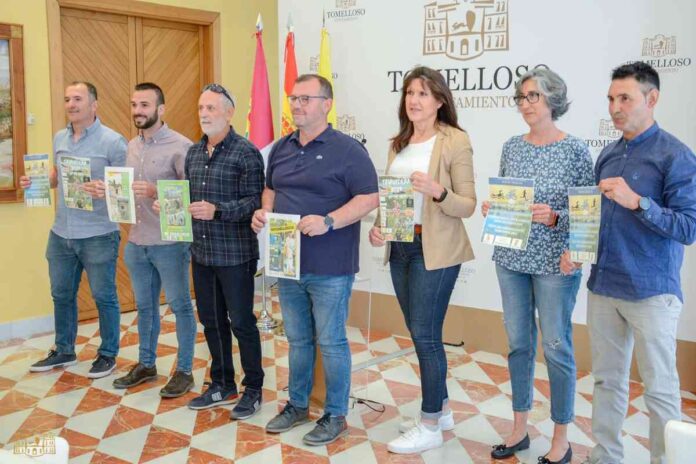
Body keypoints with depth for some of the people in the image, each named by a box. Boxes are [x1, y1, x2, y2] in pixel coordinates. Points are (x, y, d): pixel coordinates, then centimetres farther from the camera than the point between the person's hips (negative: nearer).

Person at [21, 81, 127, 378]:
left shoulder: (112, 141, -12)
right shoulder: (59, 139, 9)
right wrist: (37, 181, 4)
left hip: (98, 235, -6)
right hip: (61, 234, 7)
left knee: (104, 297, 6)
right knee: (61, 294, 17)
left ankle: (108, 354, 22)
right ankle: (63, 351, 35)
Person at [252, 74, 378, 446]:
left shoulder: (347, 149, -10)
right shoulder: (281, 148, 12)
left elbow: (369, 198, -14)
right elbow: (271, 188, 23)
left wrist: (328, 222, -25)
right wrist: (264, 212, 1)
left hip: (329, 268, -6)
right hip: (287, 262, 7)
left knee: (330, 342, 4)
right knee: (297, 339, 18)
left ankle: (335, 415, 19)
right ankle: (297, 405, 33)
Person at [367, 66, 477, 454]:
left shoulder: (455, 141, -8)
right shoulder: (399, 142, 12)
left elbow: (468, 206, -11)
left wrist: (437, 191, -28)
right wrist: (378, 225, -1)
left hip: (435, 250, -7)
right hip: (399, 246, 7)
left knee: (425, 334, -3)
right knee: (420, 332, 14)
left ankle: (430, 426, 11)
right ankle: (441, 409, 31)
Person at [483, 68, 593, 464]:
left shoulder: (574, 149, -7)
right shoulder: (512, 147, 7)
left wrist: (554, 217, -22)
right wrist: (491, 208, -6)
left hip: (555, 263, -5)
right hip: (511, 258, 5)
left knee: (556, 347, 2)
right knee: (519, 343, 12)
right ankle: (520, 428, 27)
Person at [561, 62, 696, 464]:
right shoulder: (608, 154, 10)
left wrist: (637, 202, -27)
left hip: (651, 291, -6)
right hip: (602, 285, 6)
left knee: (660, 387, 5)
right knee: (608, 379, 15)